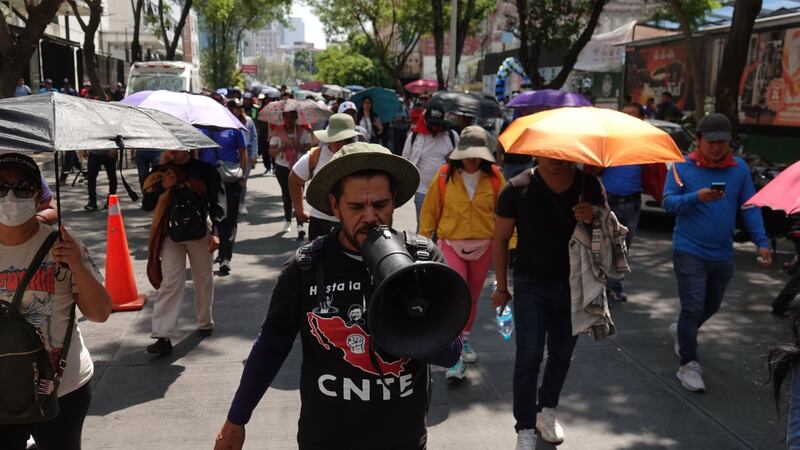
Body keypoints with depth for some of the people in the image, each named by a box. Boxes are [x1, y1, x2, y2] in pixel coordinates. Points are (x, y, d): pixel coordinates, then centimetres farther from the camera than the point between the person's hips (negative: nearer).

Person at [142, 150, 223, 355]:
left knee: (204, 280, 12)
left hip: (200, 234, 0)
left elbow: (215, 203, 1)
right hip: (171, 236, 0)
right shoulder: (160, 173, 5)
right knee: (170, 283, -7)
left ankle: (205, 322, 32)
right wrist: (162, 188, -11)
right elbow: (147, 205, 5)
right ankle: (163, 336, -9)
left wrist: (215, 232, -9)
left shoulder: (204, 170, 0)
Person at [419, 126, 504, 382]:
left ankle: (464, 340, 40)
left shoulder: (494, 177, -3)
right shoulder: (444, 176, -6)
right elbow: (430, 210, 2)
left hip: (483, 246, 2)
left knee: (472, 298, 17)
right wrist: (424, 241, 3)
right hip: (451, 244, -2)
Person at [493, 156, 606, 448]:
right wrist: (501, 287, 0)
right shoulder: (517, 189, -10)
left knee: (561, 355, 15)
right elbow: (501, 239, -2)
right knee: (529, 358, -6)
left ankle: (547, 411, 36)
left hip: (574, 284, 3)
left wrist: (592, 219, -21)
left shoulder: (590, 186, -3)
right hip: (531, 284, -3)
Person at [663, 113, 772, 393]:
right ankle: (689, 366, 0)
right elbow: (669, 203, -10)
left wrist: (761, 241, -7)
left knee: (711, 306, 21)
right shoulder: (682, 166, -7)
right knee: (693, 307, -10)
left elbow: (750, 207, 2)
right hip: (689, 251, -4)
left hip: (722, 254, 5)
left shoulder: (739, 168, 1)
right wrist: (697, 197, -27)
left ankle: (681, 332, 47)